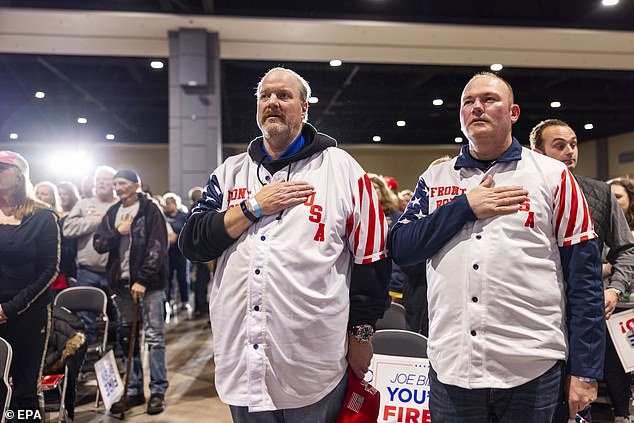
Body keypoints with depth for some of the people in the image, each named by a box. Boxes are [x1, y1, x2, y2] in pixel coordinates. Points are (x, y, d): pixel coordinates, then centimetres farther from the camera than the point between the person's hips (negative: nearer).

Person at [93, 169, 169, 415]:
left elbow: (157, 247, -10)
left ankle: (158, 391, 8)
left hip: (148, 283, -5)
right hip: (121, 283, 6)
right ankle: (134, 391, 20)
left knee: (154, 336, -1)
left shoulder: (150, 209, -4)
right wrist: (117, 232, -8)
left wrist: (143, 280, -15)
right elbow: (99, 244, 10)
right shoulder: (112, 213, 14)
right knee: (127, 337, 10)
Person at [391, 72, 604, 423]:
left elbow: (584, 279, -1)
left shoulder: (553, 176, 1)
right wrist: (465, 206, -10)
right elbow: (400, 249, -1)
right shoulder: (436, 178, 8)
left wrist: (586, 372, -4)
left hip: (535, 369, -1)